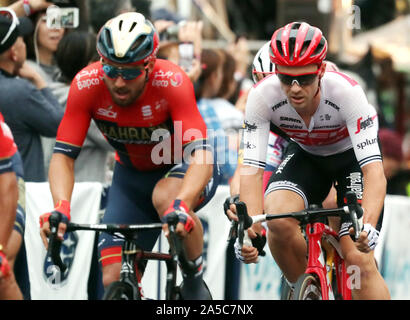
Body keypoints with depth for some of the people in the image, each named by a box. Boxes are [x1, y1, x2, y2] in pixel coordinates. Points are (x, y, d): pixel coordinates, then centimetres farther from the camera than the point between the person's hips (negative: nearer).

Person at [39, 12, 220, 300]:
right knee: (114, 281, -9)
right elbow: (63, 155, -23)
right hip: (133, 176, 3)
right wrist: (60, 208, -42)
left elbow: (201, 158, -40)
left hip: (186, 171, -3)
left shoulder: (172, 82, -33)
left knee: (165, 197, -37)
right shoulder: (86, 85, -24)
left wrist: (180, 205, -58)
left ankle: (196, 280, -14)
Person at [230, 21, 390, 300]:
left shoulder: (346, 92, -36)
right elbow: (252, 169, -30)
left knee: (359, 259, -19)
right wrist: (249, 228, -46)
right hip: (305, 155, 2)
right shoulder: (262, 96, -29)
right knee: (278, 220, -28)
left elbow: (374, 169, -40)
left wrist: (368, 225, -56)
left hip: (351, 156, -2)